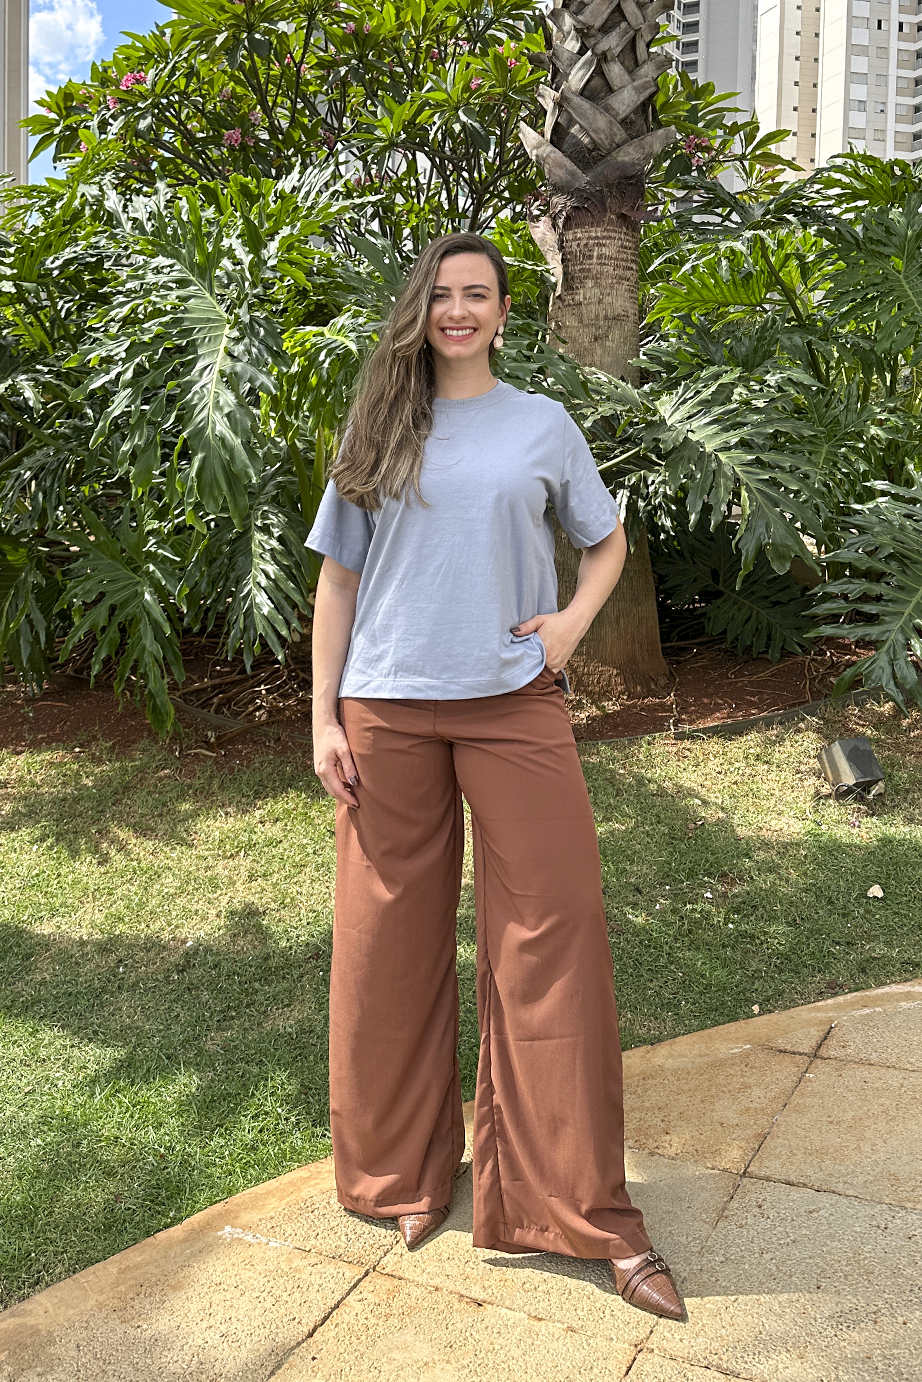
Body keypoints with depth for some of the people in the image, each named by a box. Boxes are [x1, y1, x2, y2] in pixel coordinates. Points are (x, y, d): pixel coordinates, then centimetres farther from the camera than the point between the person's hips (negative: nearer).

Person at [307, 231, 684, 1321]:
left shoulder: (542, 425, 9)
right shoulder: (377, 430, 9)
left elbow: (606, 541, 18)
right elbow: (337, 579, 9)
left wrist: (574, 620, -2)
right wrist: (325, 718, 2)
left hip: (512, 704, 0)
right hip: (388, 713, 1)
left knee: (551, 936, -2)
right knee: (391, 943, 6)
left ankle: (585, 1210, 11)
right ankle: (406, 1178, 27)